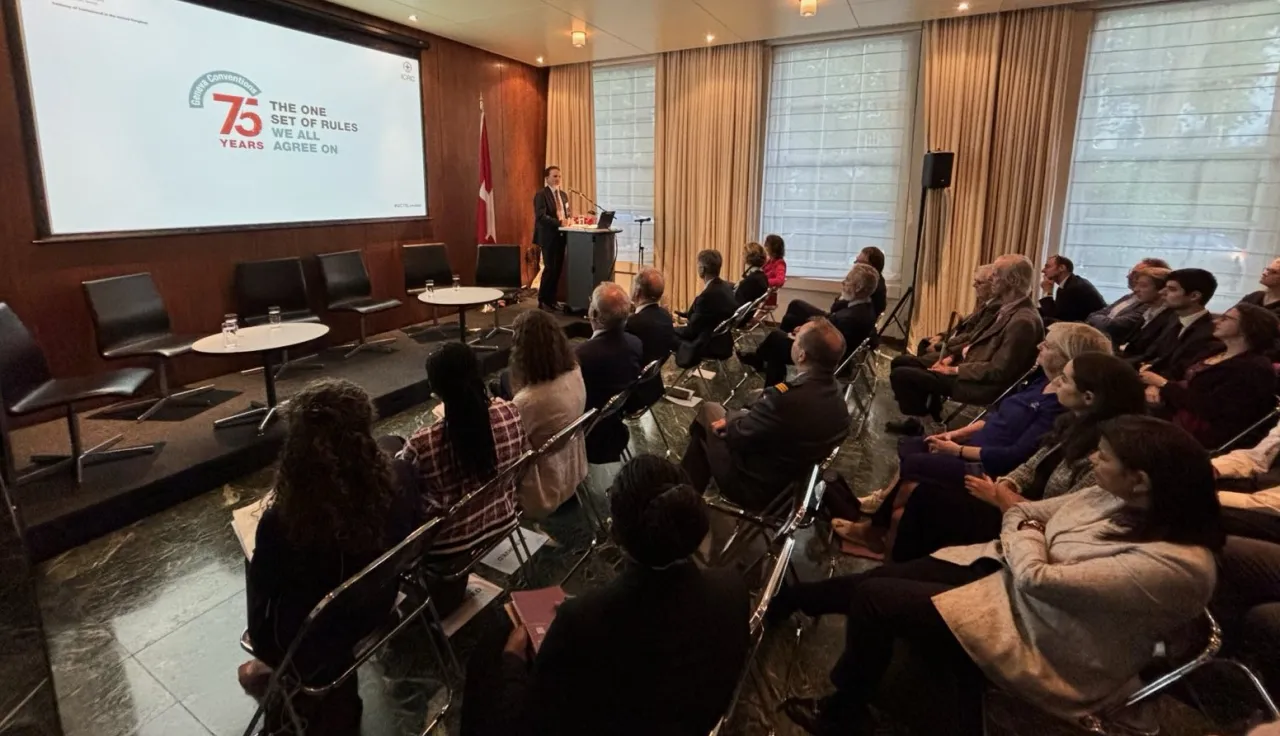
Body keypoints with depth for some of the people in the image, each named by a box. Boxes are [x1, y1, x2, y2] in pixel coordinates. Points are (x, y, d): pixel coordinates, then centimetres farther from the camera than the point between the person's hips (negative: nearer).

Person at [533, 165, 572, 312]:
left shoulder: (563, 194, 16)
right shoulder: (541, 194, -9)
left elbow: (568, 213, 19)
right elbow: (541, 217, -19)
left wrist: (569, 219, -5)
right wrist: (559, 223, -25)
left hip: (561, 236, 7)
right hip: (548, 236, -7)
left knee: (558, 268, 7)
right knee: (550, 268, -7)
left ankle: (552, 299, 16)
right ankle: (543, 300, 3)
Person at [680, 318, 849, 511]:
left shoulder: (787, 396, -36)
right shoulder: (835, 392, -9)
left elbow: (737, 436, -20)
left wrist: (730, 421, 0)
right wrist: (735, 421, -2)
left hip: (753, 487, -7)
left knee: (709, 410, 9)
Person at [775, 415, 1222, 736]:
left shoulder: (1175, 565, -29)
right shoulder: (1117, 497, -4)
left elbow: (1036, 578, -28)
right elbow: (1024, 513, 7)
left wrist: (1026, 538, -9)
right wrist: (1020, 533, -13)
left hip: (1039, 645, -7)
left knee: (874, 598, -10)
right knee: (876, 578, 0)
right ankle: (788, 601, 27)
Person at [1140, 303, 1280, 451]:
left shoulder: (1254, 369, -13)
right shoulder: (1214, 352, 15)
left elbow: (1208, 408, -20)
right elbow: (1185, 384, 15)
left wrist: (1163, 384, -12)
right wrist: (1156, 388, -8)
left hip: (1202, 436, -8)